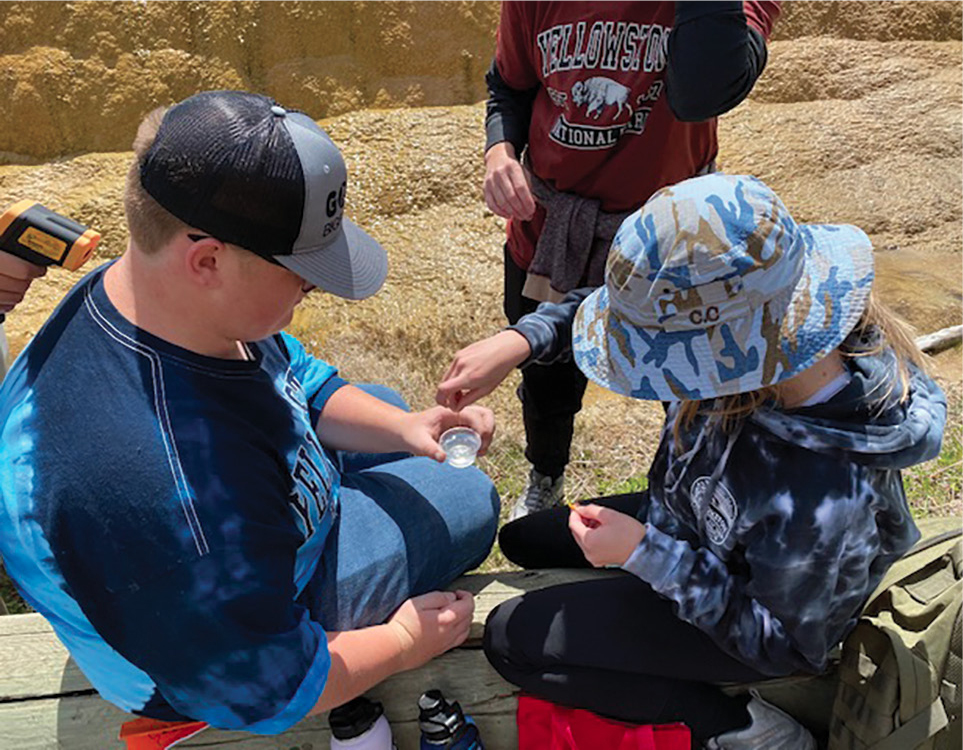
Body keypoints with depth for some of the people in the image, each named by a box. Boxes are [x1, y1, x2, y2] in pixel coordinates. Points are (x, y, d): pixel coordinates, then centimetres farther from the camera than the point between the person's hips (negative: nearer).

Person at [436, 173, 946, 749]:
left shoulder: (822, 505, -45)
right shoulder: (775, 326, -27)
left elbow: (783, 644, -25)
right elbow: (629, 308, -10)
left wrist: (646, 553, -29)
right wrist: (519, 341, -23)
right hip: (692, 520, 7)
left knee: (510, 641, -6)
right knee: (522, 541, 19)